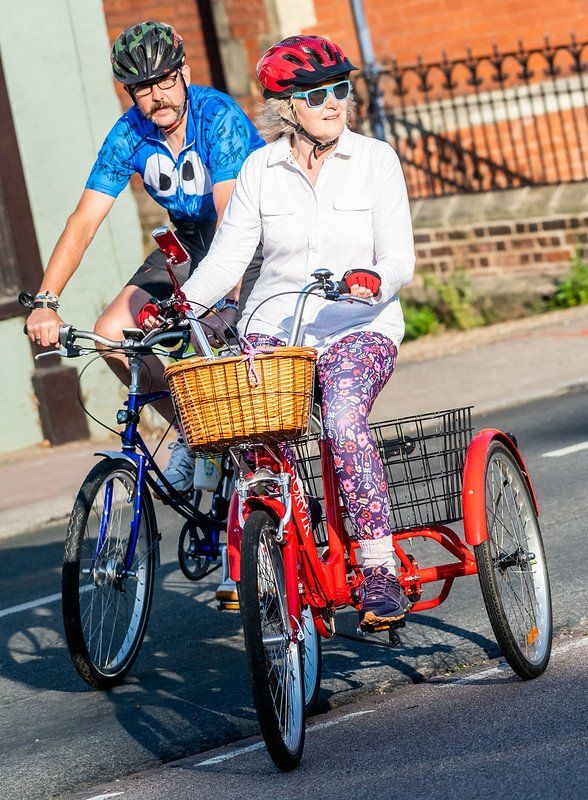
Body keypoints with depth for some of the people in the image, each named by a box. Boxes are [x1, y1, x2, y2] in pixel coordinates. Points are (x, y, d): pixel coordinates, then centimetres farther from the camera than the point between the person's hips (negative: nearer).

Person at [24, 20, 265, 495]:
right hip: (191, 239, 5)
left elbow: (232, 218, -34)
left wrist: (221, 292, -47)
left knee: (215, 340, -28)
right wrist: (45, 304, -26)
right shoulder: (129, 136, -12)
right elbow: (84, 222, -15)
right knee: (113, 334, -11)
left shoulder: (218, 116, -25)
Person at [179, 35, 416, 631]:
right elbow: (227, 255, 2)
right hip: (273, 326, 2)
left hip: (359, 328, -2)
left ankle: (380, 572, -29)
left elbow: (399, 259, -7)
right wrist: (181, 305, -16)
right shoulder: (261, 169, 5)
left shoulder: (375, 160, 0)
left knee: (343, 419, -34)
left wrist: (372, 281, -30)